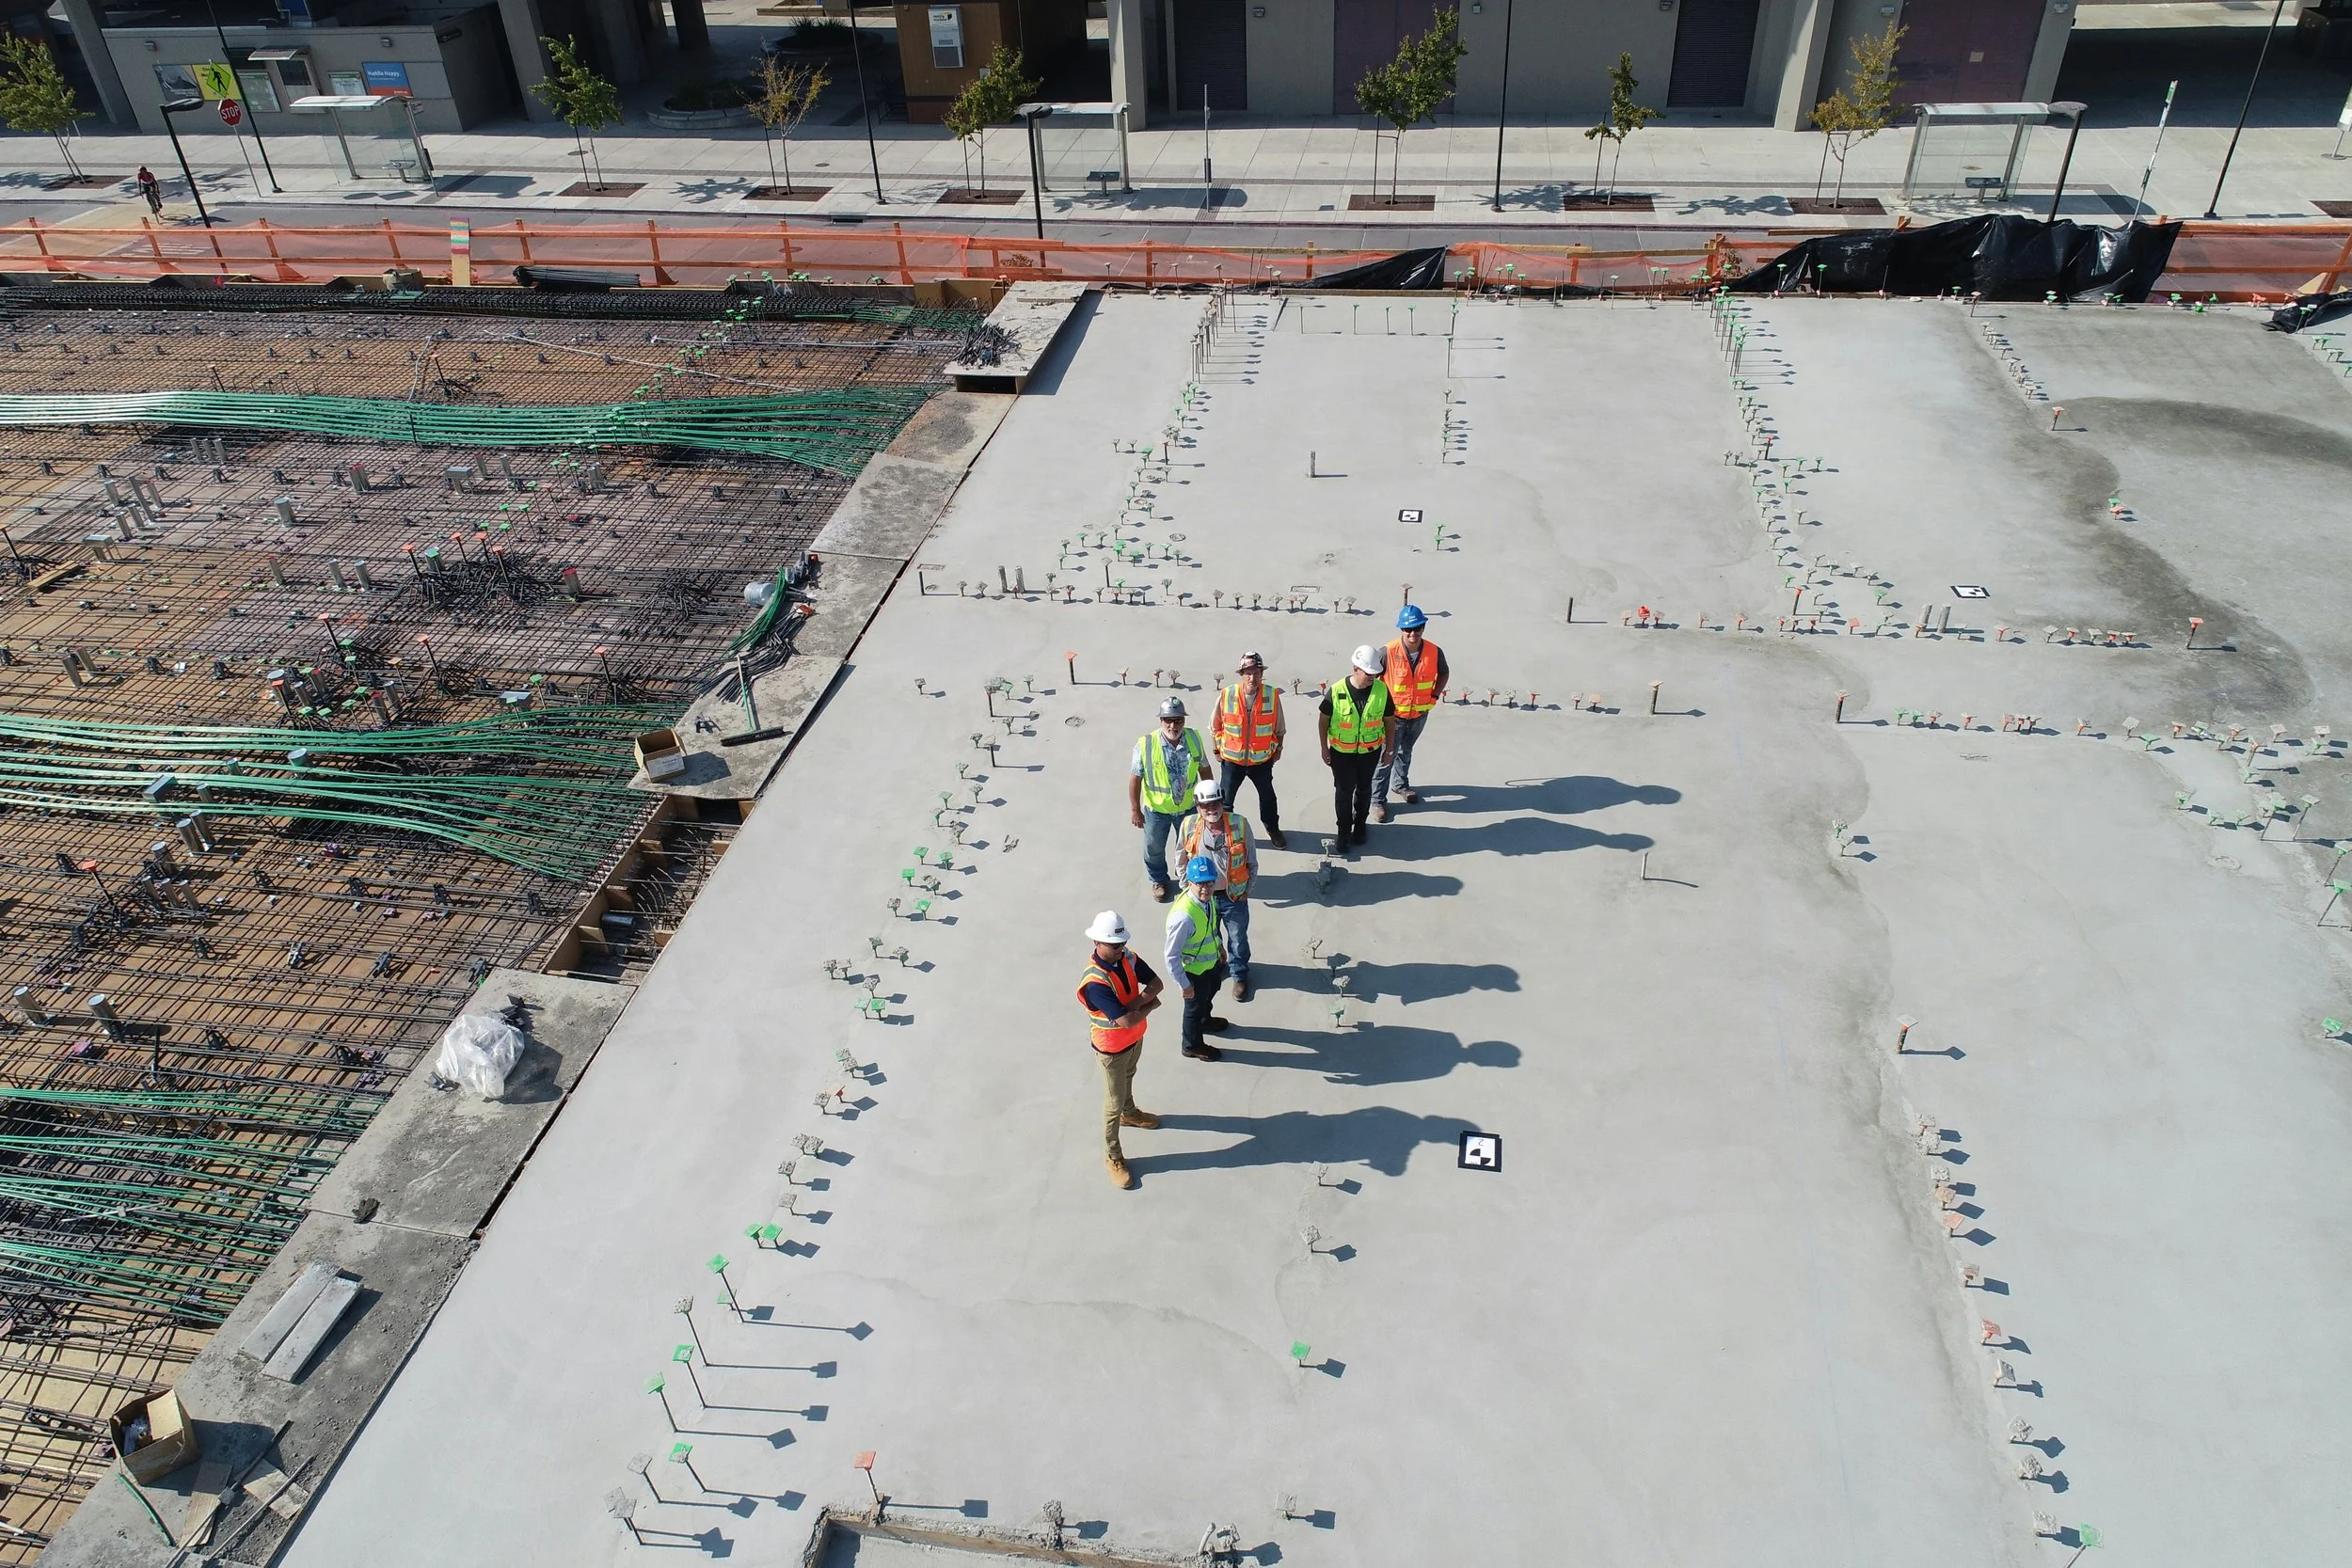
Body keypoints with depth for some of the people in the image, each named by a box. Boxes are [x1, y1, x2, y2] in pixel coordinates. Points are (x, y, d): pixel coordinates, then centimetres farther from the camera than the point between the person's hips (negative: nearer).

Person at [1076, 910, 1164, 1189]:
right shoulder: (1095, 982, -39)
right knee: (1114, 1101, 11)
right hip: (1112, 1048, -7)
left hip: (1135, 1037, 7)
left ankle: (1130, 1113, 62)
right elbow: (1126, 1021, -40)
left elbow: (1156, 983, -9)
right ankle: (1112, 1156, 29)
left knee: (1128, 1078, 34)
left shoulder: (1128, 958, -15)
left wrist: (1138, 1001, -27)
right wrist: (1150, 1005, -22)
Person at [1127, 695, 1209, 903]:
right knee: (1154, 848, 22)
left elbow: (1204, 769, -2)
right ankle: (1159, 880, 50)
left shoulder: (1194, 738, -18)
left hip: (1188, 806, 2)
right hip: (1157, 809, -2)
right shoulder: (1145, 745, -28)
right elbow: (1135, 778, -16)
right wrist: (1135, 810, -9)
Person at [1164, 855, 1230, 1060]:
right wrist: (1184, 985, -23)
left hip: (1211, 961, 7)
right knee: (1195, 1005, 20)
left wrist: (1219, 947, 17)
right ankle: (1192, 1045, 49)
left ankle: (1205, 1020, 66)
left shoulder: (1205, 898, -17)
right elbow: (1171, 956, -32)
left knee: (1210, 992, 34)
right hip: (1194, 970, -7)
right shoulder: (1183, 916, -42)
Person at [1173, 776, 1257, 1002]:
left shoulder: (1240, 824, -22)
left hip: (1234, 896, -1)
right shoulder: (1189, 825, -18)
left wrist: (1247, 889, -2)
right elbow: (1182, 858, 0)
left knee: (1238, 939, 20)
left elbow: (1251, 860, -7)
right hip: (1202, 896, 1)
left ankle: (1239, 975, 46)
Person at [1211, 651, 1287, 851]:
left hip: (1262, 760, 1)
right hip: (1232, 759, -1)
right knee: (1225, 799, 11)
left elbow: (1279, 727, 0)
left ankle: (1273, 829, 44)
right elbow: (1214, 727, -3)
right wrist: (1217, 751, 3)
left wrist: (1278, 749, 8)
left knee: (1267, 796, 21)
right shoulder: (1226, 696, -19)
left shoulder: (1272, 696, -16)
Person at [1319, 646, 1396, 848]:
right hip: (1341, 752, -2)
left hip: (1370, 752, 2)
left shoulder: (1381, 690, -14)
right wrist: (1324, 749, -1)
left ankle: (1359, 825, 39)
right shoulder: (1337, 691, -19)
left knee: (1363, 789, 19)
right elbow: (1323, 720, -5)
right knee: (1343, 791, 7)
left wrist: (1388, 749, 5)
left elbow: (1390, 721, -1)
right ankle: (1344, 832, 24)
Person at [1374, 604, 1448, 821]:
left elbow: (1443, 673, 7)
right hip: (1393, 715, -4)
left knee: (1405, 752, 27)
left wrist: (1435, 695, -2)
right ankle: (1378, 800, 16)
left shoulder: (1434, 652, -14)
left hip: (1419, 714, 4)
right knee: (1386, 758, 3)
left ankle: (1402, 785, 49)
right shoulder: (1388, 653, -24)